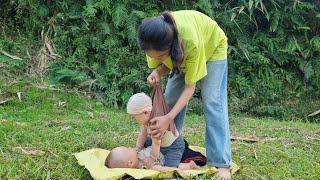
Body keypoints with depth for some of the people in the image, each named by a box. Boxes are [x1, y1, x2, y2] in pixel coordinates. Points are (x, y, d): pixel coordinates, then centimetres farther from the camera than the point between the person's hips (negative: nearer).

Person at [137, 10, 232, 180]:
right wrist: (156, 72, -37)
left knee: (212, 103, -16)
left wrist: (168, 118, -44)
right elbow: (166, 64, -12)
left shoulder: (191, 41, -46)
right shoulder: (155, 39, -32)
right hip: (180, 52, 5)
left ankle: (221, 163, -15)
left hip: (212, 47, -5)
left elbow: (190, 86, -35)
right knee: (171, 99, 0)